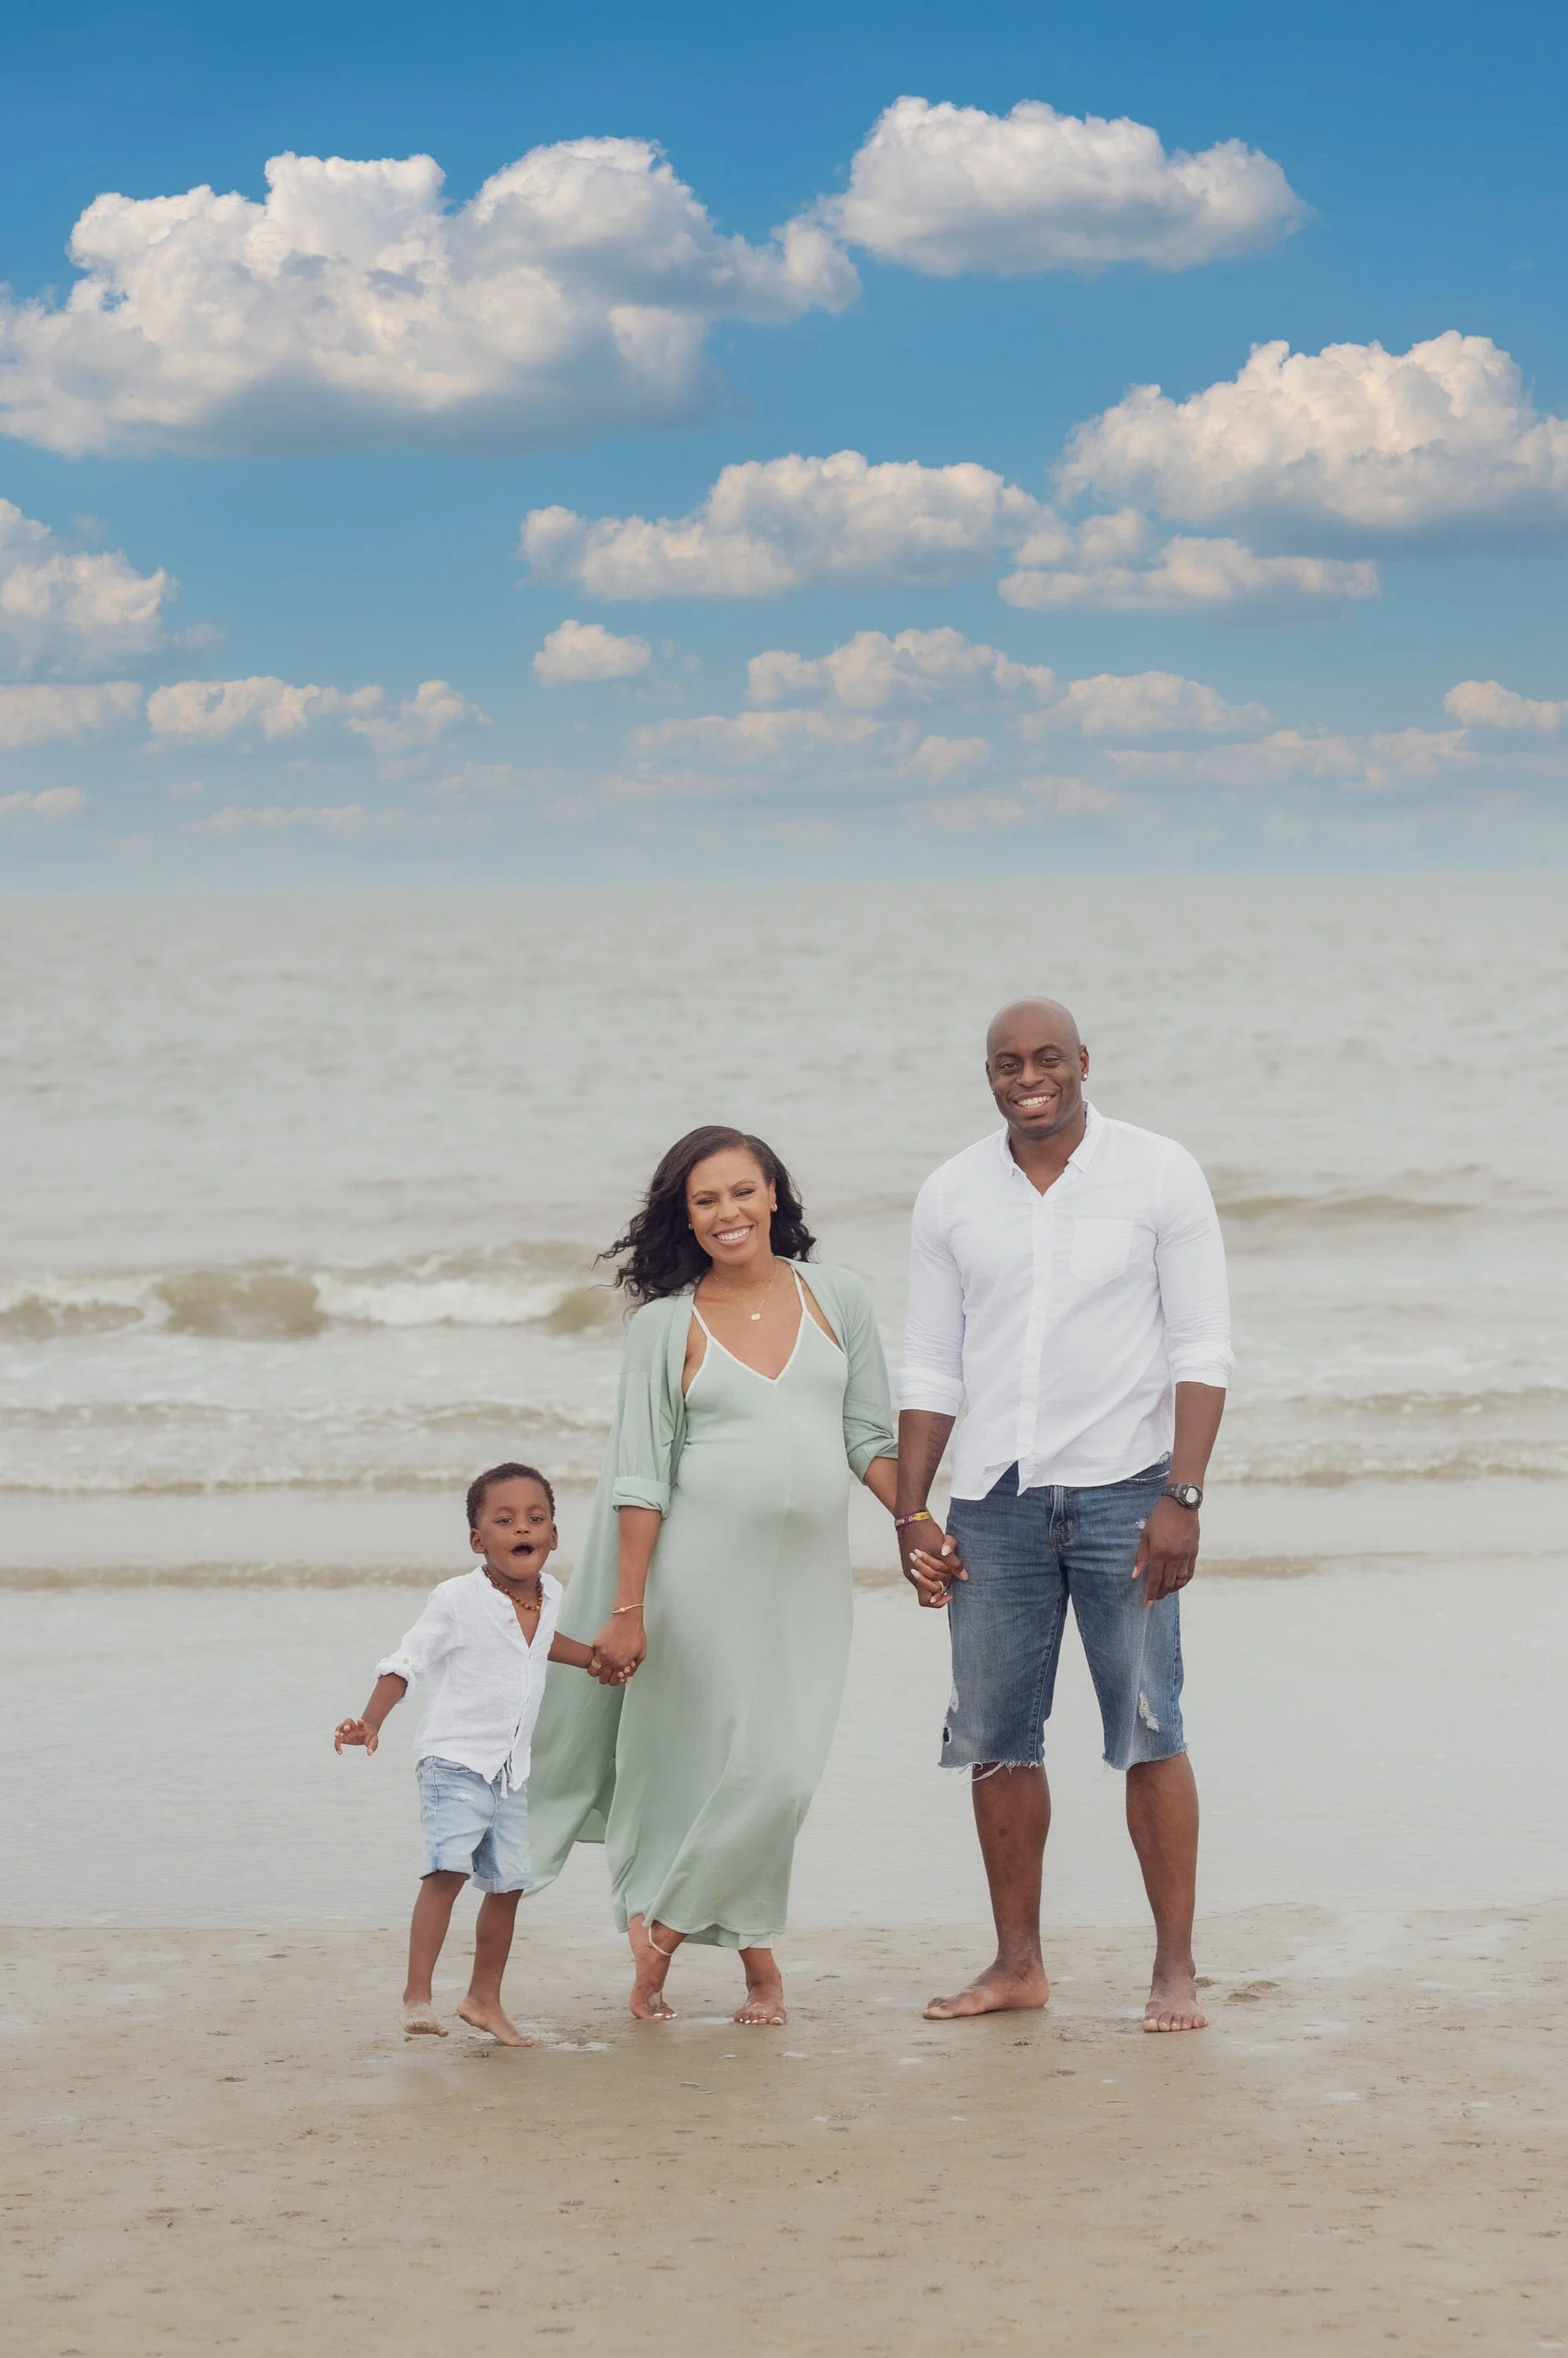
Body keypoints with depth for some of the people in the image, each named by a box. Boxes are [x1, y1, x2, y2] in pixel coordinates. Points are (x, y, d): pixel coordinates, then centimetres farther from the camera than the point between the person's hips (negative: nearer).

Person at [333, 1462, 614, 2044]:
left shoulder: (549, 1596, 5)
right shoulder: (457, 1601, -14)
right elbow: (406, 1663, -12)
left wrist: (592, 1659, 23)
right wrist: (371, 1721, -24)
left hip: (511, 1771, 7)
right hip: (454, 1761, -7)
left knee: (508, 1883, 10)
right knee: (448, 1869, -21)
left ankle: (485, 1999, 24)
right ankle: (417, 1996, -20)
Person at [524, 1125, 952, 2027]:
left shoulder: (837, 1298, 7)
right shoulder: (666, 1326, 0)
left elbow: (871, 1435, 13)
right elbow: (640, 1477, -2)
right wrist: (627, 1608, -5)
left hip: (809, 1577, 3)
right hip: (707, 1570, -3)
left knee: (781, 1774, 0)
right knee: (730, 1764, -5)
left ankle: (666, 1923, 17)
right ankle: (757, 1956, 13)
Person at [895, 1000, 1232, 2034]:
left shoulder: (1161, 1175, -2)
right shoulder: (952, 1195, 7)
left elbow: (1203, 1349, -4)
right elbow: (931, 1368, 11)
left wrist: (1182, 1496, -13)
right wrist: (911, 1512, 5)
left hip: (1122, 1488, -3)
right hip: (995, 1499, 3)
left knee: (1149, 1732, -4)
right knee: (996, 1737, 5)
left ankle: (1177, 1970, 1)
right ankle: (1018, 1963, 16)